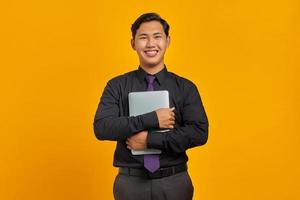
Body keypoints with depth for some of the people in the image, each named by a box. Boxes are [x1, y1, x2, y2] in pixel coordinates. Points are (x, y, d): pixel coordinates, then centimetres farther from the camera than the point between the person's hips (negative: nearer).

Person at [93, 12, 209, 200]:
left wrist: (150, 139, -16)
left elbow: (199, 133, -11)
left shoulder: (186, 87, -1)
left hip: (174, 182, 0)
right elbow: (101, 127, -13)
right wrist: (152, 119, -19)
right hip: (130, 182, 0)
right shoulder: (116, 86, -1)